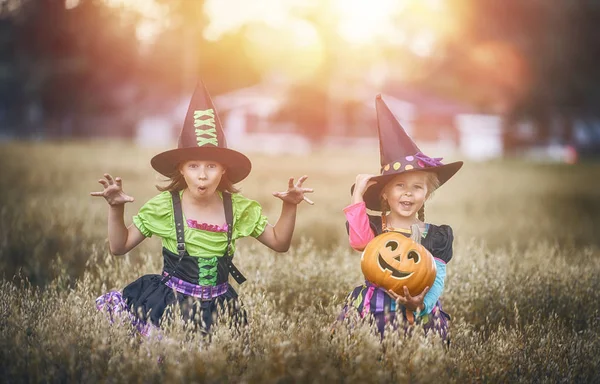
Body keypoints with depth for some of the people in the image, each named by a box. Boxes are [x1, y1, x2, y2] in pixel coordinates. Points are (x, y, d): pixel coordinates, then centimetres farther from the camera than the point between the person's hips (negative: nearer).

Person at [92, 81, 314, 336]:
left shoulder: (238, 208, -2)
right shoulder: (164, 205, -7)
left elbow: (279, 243, 6)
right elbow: (119, 246, 0)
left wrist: (289, 207, -9)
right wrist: (115, 209, -16)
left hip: (218, 306, 1)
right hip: (170, 301, 0)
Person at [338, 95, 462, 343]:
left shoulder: (435, 237, 4)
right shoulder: (374, 227, 2)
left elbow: (437, 280, -5)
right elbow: (360, 241, -22)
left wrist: (422, 303, -26)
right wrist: (357, 196, -20)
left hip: (419, 314, 0)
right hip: (374, 311, 0)